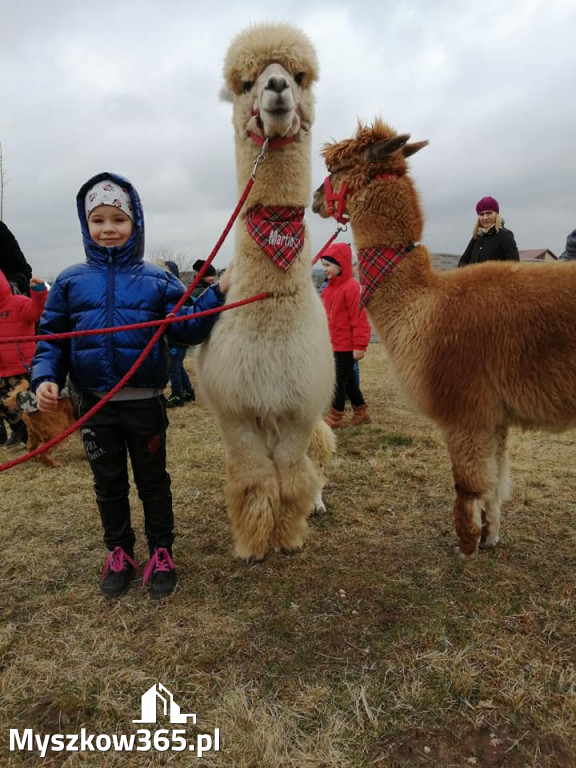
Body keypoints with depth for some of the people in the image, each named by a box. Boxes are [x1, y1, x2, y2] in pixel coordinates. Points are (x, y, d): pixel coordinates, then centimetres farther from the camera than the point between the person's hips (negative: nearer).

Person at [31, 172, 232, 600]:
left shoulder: (157, 280, -1)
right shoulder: (69, 282, 3)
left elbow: (187, 328, -8)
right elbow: (51, 337, 5)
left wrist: (218, 293, -19)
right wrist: (45, 378, -11)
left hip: (146, 402, -2)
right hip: (95, 404, 2)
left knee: (153, 480, 12)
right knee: (109, 484, 16)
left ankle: (161, 553, 29)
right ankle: (119, 553, 35)